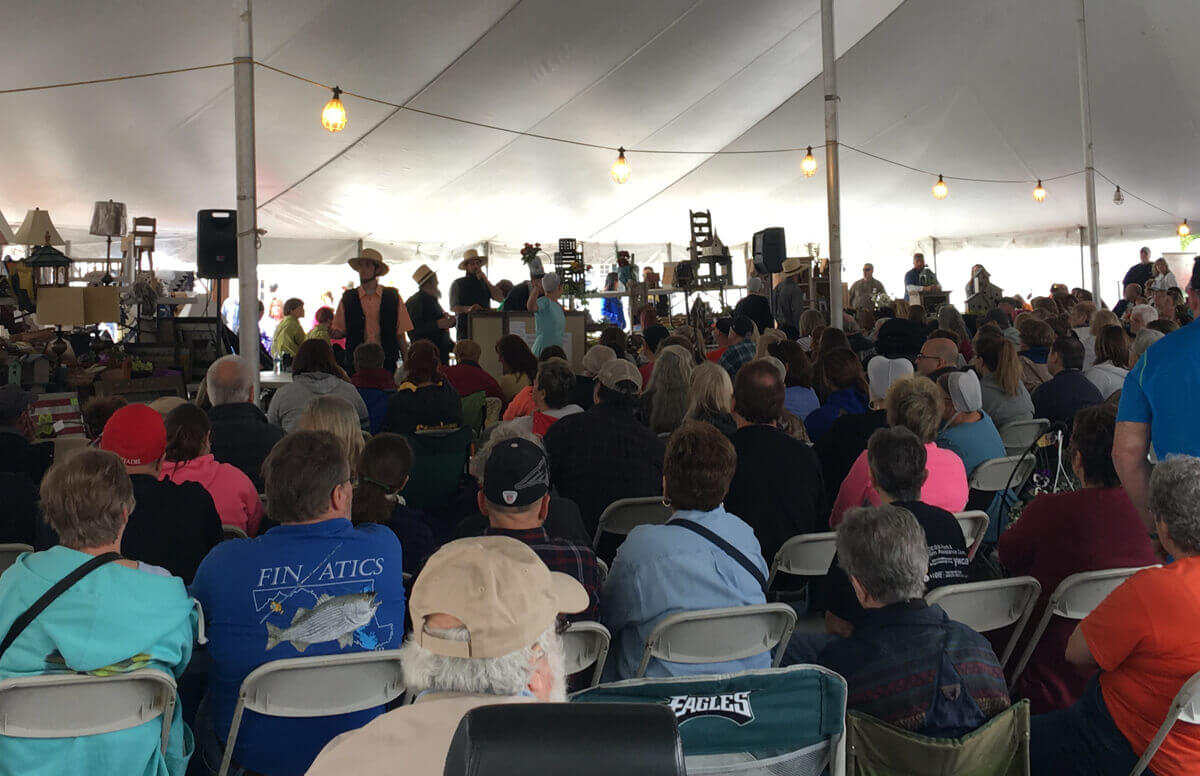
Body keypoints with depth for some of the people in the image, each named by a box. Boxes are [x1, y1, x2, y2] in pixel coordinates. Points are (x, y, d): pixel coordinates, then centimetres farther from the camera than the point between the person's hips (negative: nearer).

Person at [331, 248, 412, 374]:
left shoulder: (393, 297, 6)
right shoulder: (347, 299, 7)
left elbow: (400, 333, 6)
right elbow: (340, 331, 11)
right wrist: (335, 333, -13)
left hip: (387, 363, 0)